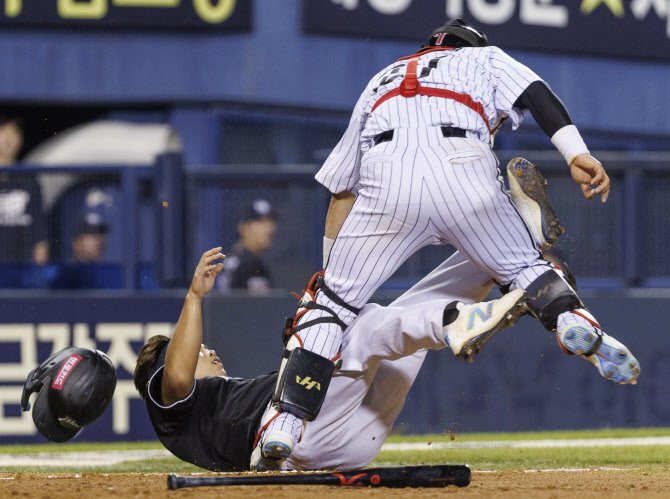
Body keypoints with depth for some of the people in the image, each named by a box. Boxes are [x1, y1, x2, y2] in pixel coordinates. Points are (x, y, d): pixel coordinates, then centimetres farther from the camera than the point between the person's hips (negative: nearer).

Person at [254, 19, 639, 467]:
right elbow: (534, 93, 11)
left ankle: (286, 420, -4)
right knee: (526, 267, 21)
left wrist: (328, 273, 40)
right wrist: (577, 154, -2)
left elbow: (341, 190, 37)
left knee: (333, 299, 11)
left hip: (386, 177, 1)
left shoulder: (382, 81, 40)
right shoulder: (486, 59, 34)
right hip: (463, 172, -1)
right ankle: (573, 320, -10)